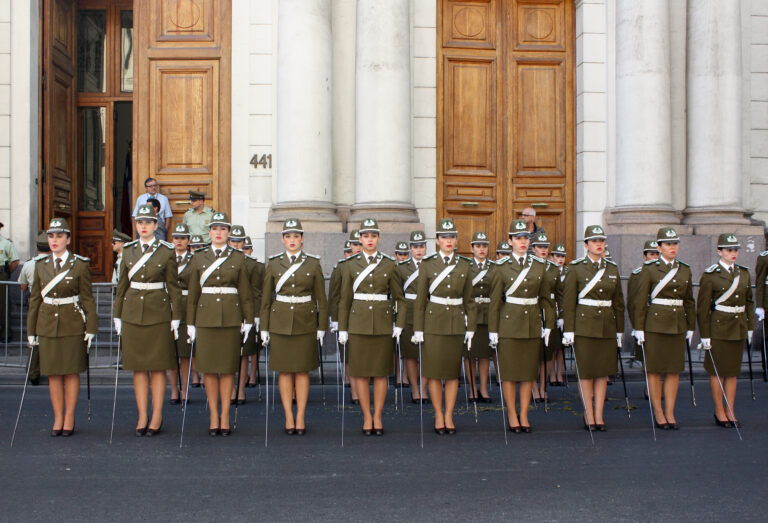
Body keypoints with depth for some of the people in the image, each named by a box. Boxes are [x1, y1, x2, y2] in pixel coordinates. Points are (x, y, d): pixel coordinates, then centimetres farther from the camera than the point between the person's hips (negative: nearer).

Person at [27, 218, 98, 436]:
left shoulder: (80, 265, -3)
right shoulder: (41, 265, 7)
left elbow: (88, 299, -2)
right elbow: (35, 298, 10)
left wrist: (91, 328, -7)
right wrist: (31, 330, 8)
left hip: (72, 325, -3)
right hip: (47, 325, 3)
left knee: (71, 372, 2)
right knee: (53, 373, 5)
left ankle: (69, 418, 11)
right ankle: (58, 418, 13)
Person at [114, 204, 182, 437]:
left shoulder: (167, 252, -1)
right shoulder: (128, 251, 8)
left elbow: (173, 288, 0)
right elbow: (122, 285, 12)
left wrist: (175, 318, -3)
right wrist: (117, 316, 8)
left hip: (158, 313, -3)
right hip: (132, 313, 3)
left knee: (157, 367, 1)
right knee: (138, 367, 5)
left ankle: (157, 417, 9)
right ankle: (142, 417, 12)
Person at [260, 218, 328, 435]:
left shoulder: (313, 264, 1)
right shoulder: (273, 264, 3)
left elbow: (321, 299, 3)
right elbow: (266, 298, 5)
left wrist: (322, 328, -1)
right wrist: (264, 329, 2)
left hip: (305, 324, -1)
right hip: (280, 323, 1)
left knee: (302, 370, 3)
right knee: (284, 371, 4)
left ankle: (301, 417, 10)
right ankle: (289, 417, 11)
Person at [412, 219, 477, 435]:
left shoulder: (464, 265, 6)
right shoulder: (427, 264, 0)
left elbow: (469, 300, 9)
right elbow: (420, 299, -1)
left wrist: (470, 328, 4)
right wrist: (418, 329, -5)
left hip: (456, 323, 2)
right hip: (433, 322, -2)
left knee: (453, 370, 5)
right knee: (433, 370, 1)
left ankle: (449, 416, 14)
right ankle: (438, 415, 12)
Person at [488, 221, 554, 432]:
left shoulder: (539, 266, 6)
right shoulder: (502, 267, -2)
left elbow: (546, 298, 10)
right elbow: (495, 301, -1)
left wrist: (548, 325, 6)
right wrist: (493, 330, -4)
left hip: (532, 324, 3)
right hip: (509, 323, -3)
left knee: (530, 370, 5)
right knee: (509, 371, 1)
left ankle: (524, 415, 14)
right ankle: (512, 415, 11)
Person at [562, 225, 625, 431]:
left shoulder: (612, 269, 10)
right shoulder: (576, 268, -3)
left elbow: (618, 303, 14)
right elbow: (568, 302, -5)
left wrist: (620, 330, 11)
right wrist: (568, 330, -10)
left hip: (607, 327, 4)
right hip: (584, 326, -4)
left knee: (603, 371, 5)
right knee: (585, 372, 0)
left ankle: (599, 415, 12)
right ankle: (589, 416, 9)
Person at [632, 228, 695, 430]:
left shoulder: (685, 271, 10)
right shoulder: (649, 269, -4)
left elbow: (689, 301, 15)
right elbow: (638, 300, -6)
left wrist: (691, 327, 12)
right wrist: (639, 328, -9)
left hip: (678, 325, 4)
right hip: (655, 324, -4)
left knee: (674, 370, 6)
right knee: (655, 369, 1)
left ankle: (670, 412, 14)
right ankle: (658, 413, 10)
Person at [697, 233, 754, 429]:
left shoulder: (743, 273, 7)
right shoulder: (710, 275, -9)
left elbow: (749, 302, 15)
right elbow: (702, 307, -9)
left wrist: (750, 327, 10)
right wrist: (705, 336, -11)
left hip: (739, 328, 5)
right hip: (718, 328, -5)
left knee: (733, 371, 10)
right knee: (718, 370, 2)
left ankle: (730, 412, 18)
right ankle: (719, 412, 12)